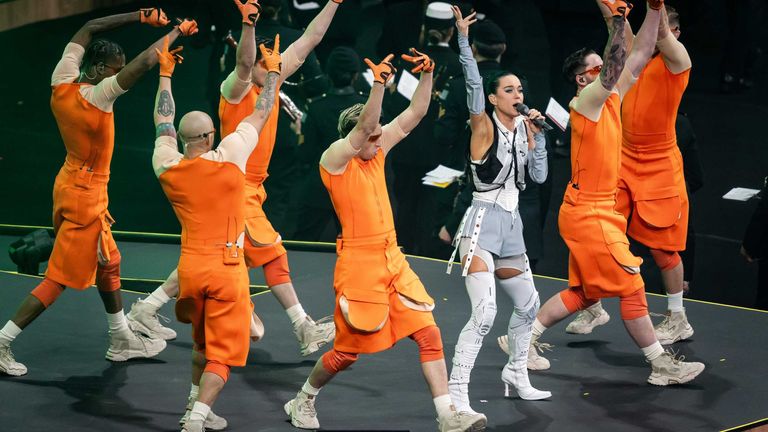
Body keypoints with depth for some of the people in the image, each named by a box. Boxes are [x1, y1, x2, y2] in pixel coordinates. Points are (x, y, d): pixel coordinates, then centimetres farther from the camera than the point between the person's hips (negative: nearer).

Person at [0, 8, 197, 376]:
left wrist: (140, 17, 5)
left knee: (107, 264, 22)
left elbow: (89, 28, 6)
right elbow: (145, 60, -35)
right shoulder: (97, 96, -27)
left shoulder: (62, 84, -7)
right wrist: (176, 32, -19)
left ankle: (122, 340, 34)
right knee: (59, 278, -2)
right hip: (85, 194, -9)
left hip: (70, 182, 9)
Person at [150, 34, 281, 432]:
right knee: (221, 354, -3)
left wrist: (165, 73, 31)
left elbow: (163, 122, 19)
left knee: (201, 346, 24)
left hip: (190, 267, 4)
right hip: (227, 268, -4)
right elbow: (261, 113, 5)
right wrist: (273, 71, 20)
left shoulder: (166, 167, 0)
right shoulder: (230, 156, -9)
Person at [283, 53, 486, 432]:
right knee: (347, 350, 3)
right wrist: (379, 82, -37)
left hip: (393, 259, 7)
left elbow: (413, 116, 7)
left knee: (428, 334, -4)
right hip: (359, 262, -7)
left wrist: (427, 75, -6)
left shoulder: (376, 152, 8)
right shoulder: (335, 158, -11)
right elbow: (364, 126, -28)